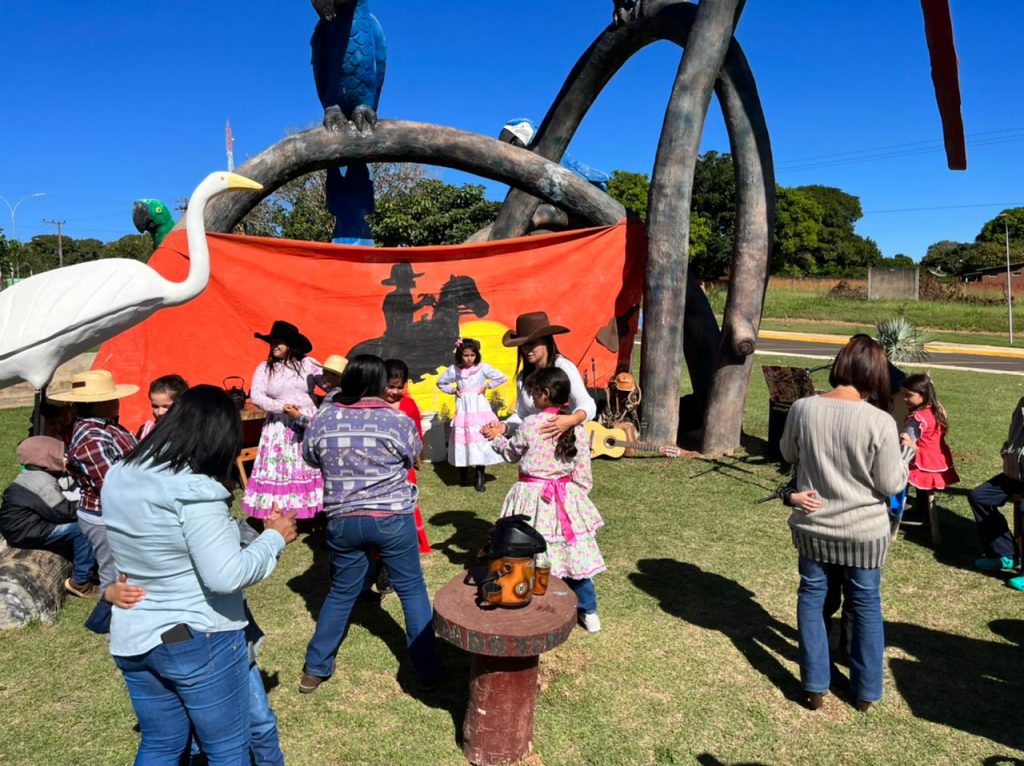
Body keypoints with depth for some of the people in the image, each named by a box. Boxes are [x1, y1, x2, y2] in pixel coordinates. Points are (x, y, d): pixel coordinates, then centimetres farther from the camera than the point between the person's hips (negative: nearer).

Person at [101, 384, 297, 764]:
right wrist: (275, 537, -13)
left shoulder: (118, 479, 0)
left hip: (133, 639, 7)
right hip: (199, 640, -7)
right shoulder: (194, 492, -25)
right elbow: (227, 576, -25)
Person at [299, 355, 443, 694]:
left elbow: (310, 458, 12)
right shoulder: (397, 420, -12)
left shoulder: (322, 420, -4)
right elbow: (414, 458, 4)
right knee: (413, 590, 12)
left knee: (341, 592, 20)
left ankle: (314, 670, 29)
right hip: (392, 518, -3)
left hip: (342, 520, 3)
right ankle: (427, 671, 19)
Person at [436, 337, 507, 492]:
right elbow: (440, 382, 16)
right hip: (463, 410, 2)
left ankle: (480, 476, 2)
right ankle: (463, 474, 21)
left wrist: (486, 386, -6)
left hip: (479, 409, -2)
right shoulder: (454, 369, 0)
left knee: (480, 442, -5)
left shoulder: (483, 367, -6)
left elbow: (502, 378, -4)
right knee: (463, 440, 4)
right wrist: (453, 390, 2)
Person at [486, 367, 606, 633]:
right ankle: (589, 613, 28)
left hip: (532, 498, -3)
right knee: (573, 552, 16)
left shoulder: (529, 426, -13)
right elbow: (583, 474, -1)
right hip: (566, 499, 4)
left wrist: (495, 439, 23)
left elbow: (512, 453, 6)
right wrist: (578, 494, 14)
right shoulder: (577, 429, -5)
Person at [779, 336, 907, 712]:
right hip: (864, 531, -1)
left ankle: (815, 687, 26)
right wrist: (901, 459, 7)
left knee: (811, 597, 18)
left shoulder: (802, 408, -12)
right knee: (866, 605, 17)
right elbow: (891, 484, -11)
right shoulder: (880, 422, -21)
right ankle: (866, 691, 33)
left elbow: (788, 454, 6)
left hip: (813, 526, 2)